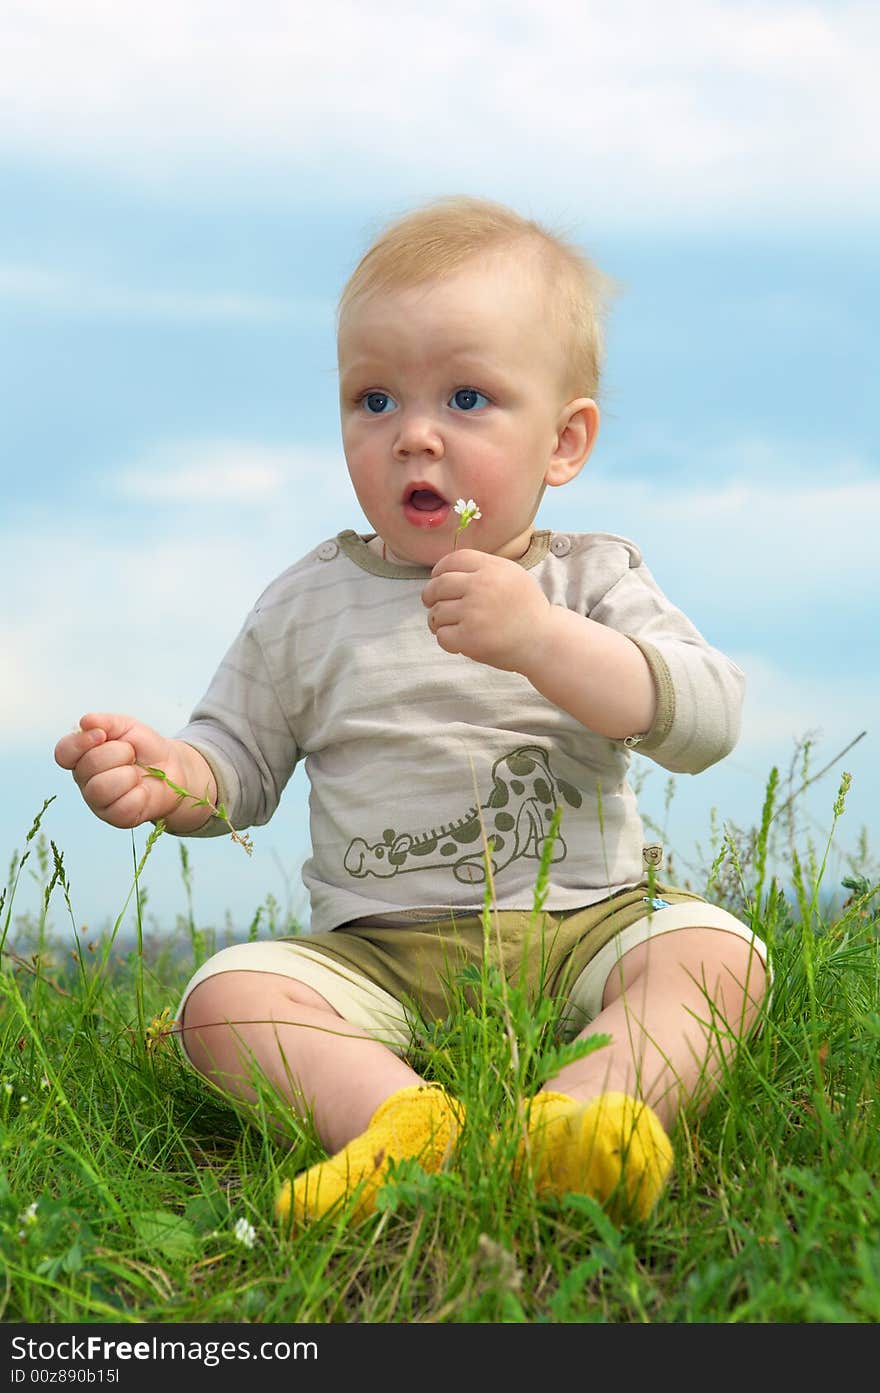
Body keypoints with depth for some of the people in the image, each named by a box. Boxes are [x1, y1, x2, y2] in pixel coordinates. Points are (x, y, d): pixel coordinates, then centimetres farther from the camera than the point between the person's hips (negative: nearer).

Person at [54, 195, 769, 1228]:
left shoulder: (591, 581, 3)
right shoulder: (310, 604, 8)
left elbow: (707, 722, -12)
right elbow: (240, 764, 15)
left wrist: (540, 640, -24)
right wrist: (166, 776, -10)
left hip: (586, 923, 0)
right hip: (380, 953, 1)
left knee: (717, 952, -27)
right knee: (224, 996, -23)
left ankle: (579, 1113, -49)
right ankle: (403, 1114, -45)